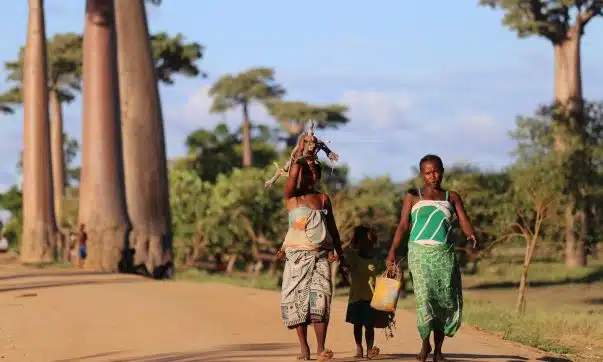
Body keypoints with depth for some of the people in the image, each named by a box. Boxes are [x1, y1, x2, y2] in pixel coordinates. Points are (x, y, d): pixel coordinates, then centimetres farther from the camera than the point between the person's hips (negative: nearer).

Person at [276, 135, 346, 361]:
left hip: (320, 256, 1)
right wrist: (300, 150, -12)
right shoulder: (291, 196, 3)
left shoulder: (323, 199, 11)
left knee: (320, 298, -13)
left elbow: (332, 227, 15)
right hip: (297, 256, -1)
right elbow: (292, 176, -17)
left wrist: (340, 254, 11)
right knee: (297, 299, -3)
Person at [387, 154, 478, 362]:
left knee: (447, 300, -2)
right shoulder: (413, 197, 9)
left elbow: (464, 222, 2)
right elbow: (403, 226, 3)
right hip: (420, 252, -2)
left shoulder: (451, 198, 13)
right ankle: (425, 343, 1)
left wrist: (471, 235, -22)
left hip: (444, 253, 2)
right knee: (425, 297, -15)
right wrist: (393, 251, -10)